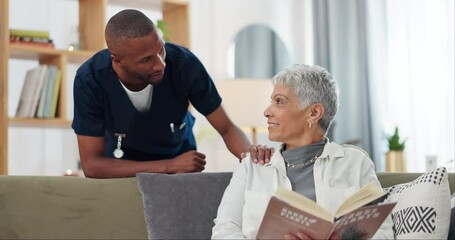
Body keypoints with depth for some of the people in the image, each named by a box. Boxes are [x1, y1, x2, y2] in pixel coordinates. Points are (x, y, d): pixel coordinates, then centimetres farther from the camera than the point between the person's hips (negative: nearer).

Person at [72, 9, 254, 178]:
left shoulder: (184, 63, -24)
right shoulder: (90, 81, -26)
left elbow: (227, 129, -14)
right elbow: (91, 165, -25)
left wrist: (250, 155, -36)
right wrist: (169, 166, -31)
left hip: (181, 155, 1)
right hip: (123, 172, -1)